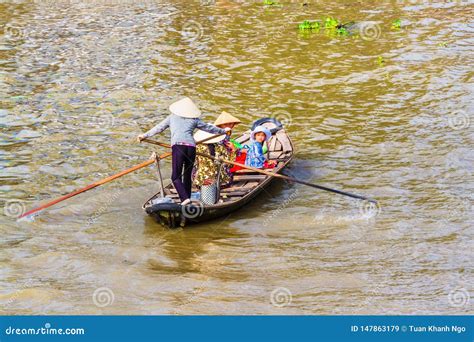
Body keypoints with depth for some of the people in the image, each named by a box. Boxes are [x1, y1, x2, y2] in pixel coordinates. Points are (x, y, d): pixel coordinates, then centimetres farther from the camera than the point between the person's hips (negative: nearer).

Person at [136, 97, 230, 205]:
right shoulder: (194, 120, 20)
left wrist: (145, 135, 34)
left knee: (176, 177, -2)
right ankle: (187, 198, 17)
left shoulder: (172, 117, 18)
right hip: (191, 147, 3)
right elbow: (209, 128, 31)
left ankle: (185, 198, -20)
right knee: (187, 176, 16)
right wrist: (223, 131, 47)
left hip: (178, 146, -3)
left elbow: (159, 128, 22)